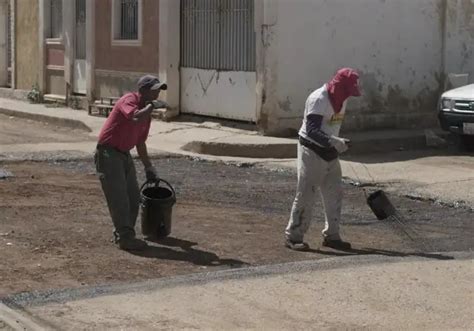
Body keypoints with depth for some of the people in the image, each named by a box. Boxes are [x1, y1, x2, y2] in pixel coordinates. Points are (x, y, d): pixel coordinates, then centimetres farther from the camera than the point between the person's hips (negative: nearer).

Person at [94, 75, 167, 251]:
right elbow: (136, 118, -39)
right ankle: (125, 238, -7)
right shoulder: (129, 100, -15)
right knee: (118, 198, -9)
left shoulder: (146, 110, 11)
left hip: (124, 154, 9)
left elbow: (140, 142, 21)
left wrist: (148, 167, 24)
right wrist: (151, 106, -22)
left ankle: (122, 234, 19)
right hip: (108, 153, -9)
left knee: (133, 197, 9)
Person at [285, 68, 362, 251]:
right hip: (312, 151, -8)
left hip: (329, 152, 8)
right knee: (306, 194, -5)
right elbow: (312, 130, -30)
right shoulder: (318, 100, -21)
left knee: (334, 194, 9)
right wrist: (334, 142, -41)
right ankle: (293, 236, 4)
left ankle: (331, 236, 19)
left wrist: (337, 144, 16)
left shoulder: (340, 99, 6)